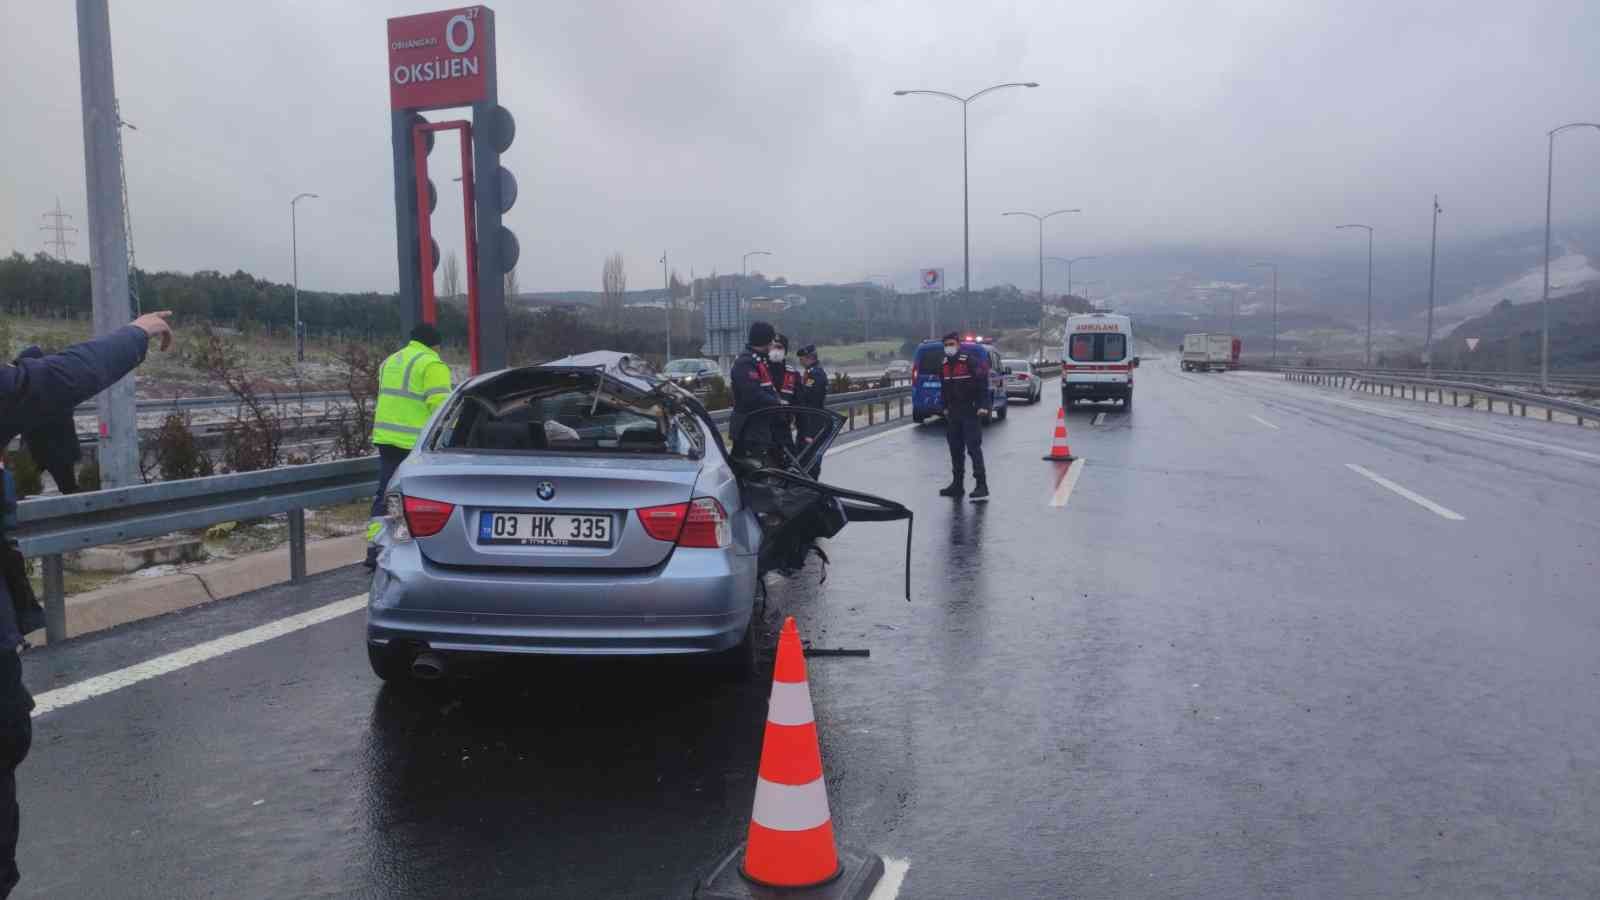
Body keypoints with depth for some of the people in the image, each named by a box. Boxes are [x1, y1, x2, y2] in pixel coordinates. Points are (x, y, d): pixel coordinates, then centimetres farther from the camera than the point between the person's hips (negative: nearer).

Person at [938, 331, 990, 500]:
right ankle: (957, 484, 19)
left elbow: (982, 383, -13)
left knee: (974, 448, -10)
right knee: (955, 449, 10)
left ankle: (982, 485, -9)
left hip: (970, 412, -7)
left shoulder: (971, 360, -10)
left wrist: (983, 406, -19)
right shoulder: (944, 365, 12)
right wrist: (945, 407, 19)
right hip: (953, 413, 7)